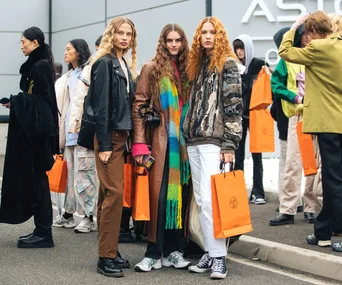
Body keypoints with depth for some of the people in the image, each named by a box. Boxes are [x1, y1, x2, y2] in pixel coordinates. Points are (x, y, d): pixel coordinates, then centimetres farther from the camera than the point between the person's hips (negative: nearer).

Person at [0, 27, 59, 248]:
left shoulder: (40, 66, -13)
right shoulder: (37, 65, 16)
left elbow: (40, 99, -18)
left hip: (35, 130, -10)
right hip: (34, 128, 10)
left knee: (36, 177, -6)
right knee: (33, 177, 10)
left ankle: (44, 233, -1)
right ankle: (41, 230, 15)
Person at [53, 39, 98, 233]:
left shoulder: (89, 72, -5)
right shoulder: (69, 76, 22)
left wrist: (77, 124, -20)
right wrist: (65, 128, 16)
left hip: (83, 129, -9)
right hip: (70, 130, 9)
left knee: (84, 173, -9)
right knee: (70, 172, 12)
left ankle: (89, 217, -6)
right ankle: (69, 214, 18)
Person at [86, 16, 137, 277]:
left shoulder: (124, 65, 16)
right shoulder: (104, 63, -9)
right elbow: (101, 105, -15)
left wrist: (125, 138, 10)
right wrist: (104, 144, -19)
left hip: (121, 135, 8)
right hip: (109, 137, -8)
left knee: (109, 194, 10)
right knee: (114, 193, -11)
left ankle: (110, 251, 14)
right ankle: (106, 257, -8)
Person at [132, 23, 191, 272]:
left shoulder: (186, 70, 12)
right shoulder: (151, 69, -1)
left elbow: (191, 107, 15)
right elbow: (139, 106, -6)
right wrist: (140, 142, -13)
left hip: (182, 141, 4)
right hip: (160, 140, -4)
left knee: (178, 194, 7)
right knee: (159, 194, -5)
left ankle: (173, 250, 15)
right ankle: (154, 253, 0)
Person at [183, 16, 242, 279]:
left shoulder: (227, 64, -3)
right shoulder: (198, 65, 18)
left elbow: (234, 106, -10)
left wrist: (230, 144, -15)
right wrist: (187, 134, 14)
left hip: (214, 140, -8)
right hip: (194, 140, 8)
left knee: (210, 199, -14)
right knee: (201, 200, 7)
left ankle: (219, 257, -10)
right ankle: (210, 253, 13)